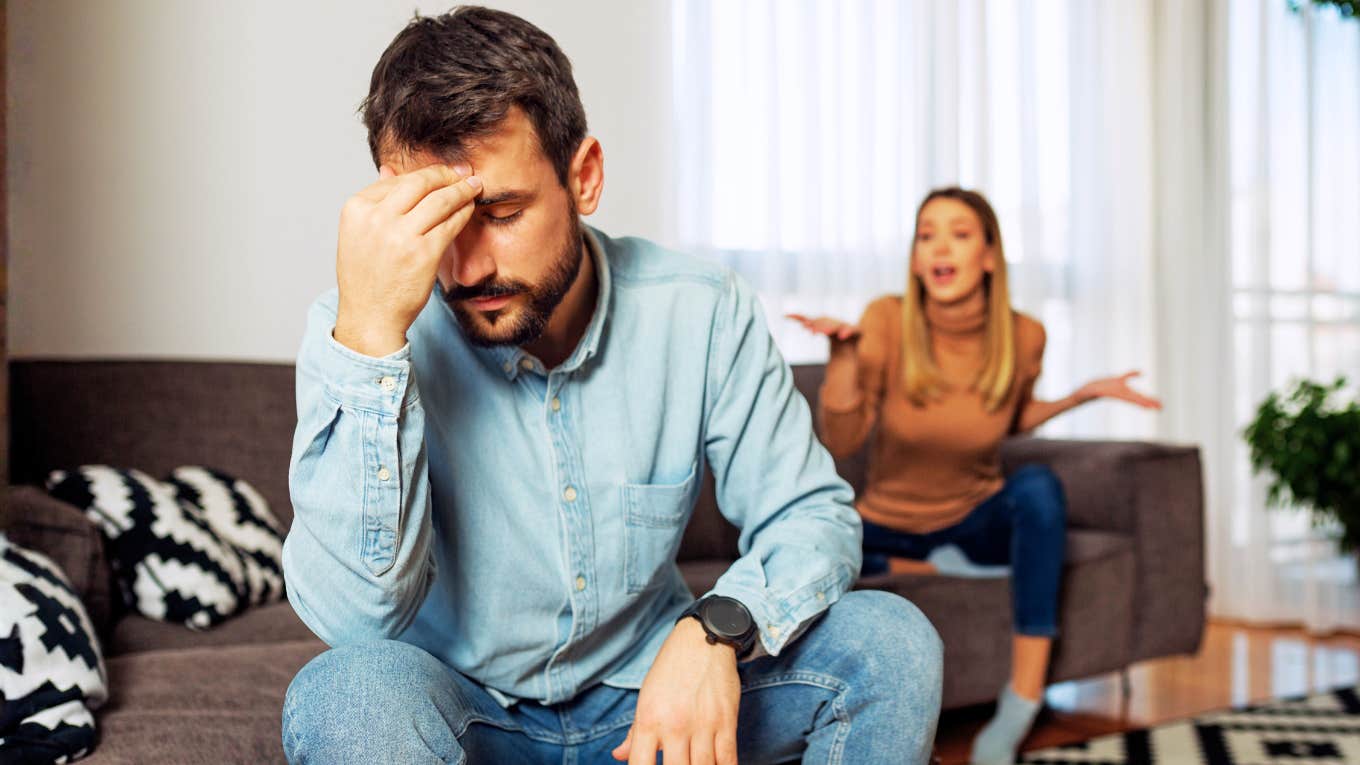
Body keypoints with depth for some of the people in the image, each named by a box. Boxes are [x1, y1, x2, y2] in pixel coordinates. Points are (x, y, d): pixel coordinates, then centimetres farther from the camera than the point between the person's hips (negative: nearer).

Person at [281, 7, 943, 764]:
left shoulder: (701, 313, -11)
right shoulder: (356, 330, -17)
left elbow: (812, 513, -5)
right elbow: (356, 617, -27)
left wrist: (718, 629, -27)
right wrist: (368, 334, -37)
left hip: (650, 697, 2)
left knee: (891, 643, -19)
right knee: (347, 693, -34)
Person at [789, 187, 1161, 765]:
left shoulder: (1022, 337, -10)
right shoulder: (887, 321, -16)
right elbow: (840, 441, -17)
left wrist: (1080, 396, -4)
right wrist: (843, 352, -30)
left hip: (978, 518, 1)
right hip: (889, 526, -1)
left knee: (1038, 484, -34)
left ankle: (1020, 709, -34)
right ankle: (946, 570, -12)